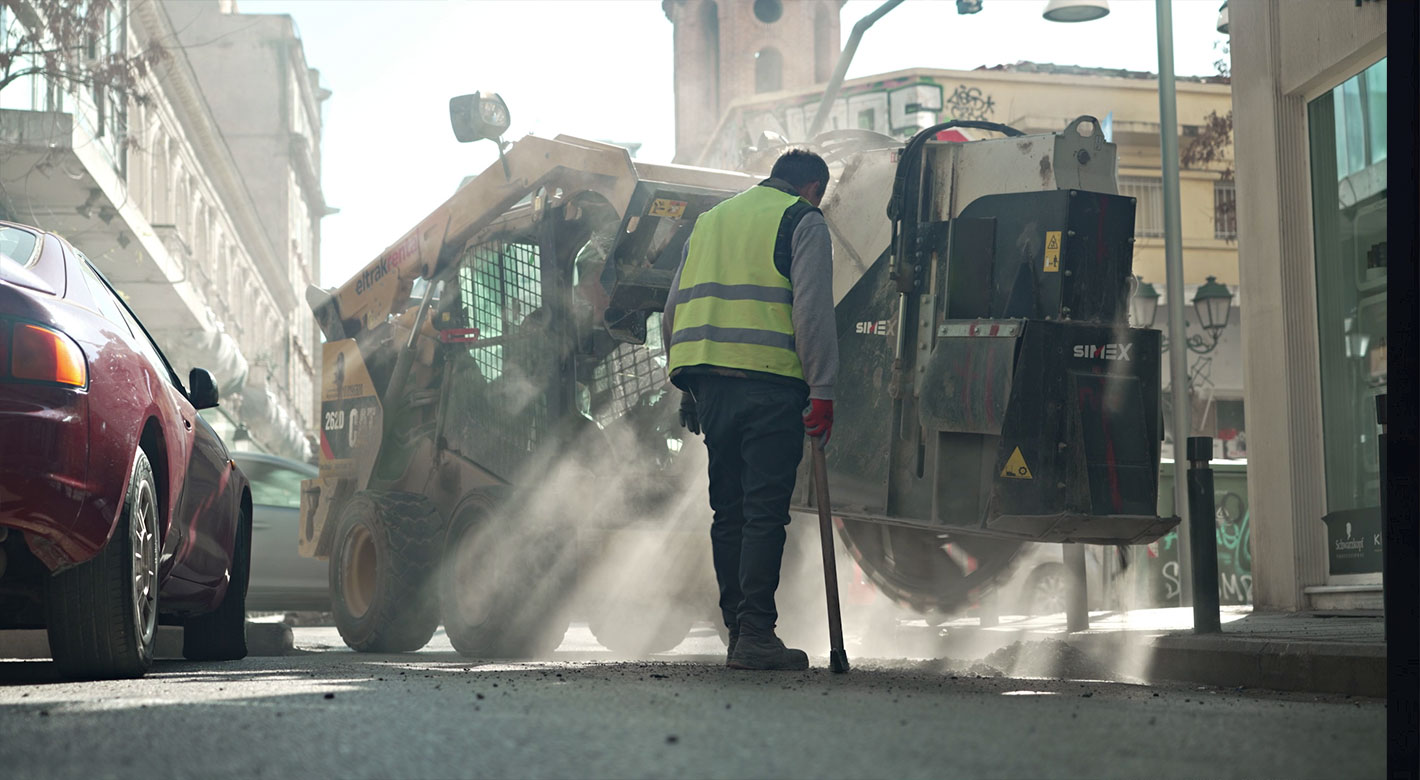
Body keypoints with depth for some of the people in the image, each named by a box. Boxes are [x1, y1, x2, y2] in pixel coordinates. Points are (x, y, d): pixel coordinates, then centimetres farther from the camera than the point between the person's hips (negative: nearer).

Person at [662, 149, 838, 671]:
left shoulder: (710, 220, 24)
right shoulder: (804, 222, 4)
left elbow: (674, 314, 22)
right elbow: (812, 312, -8)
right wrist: (822, 391, -9)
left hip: (708, 383, 6)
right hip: (771, 383, -6)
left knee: (729, 510, 11)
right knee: (765, 510, -7)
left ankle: (738, 632, 14)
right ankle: (755, 634, -11)